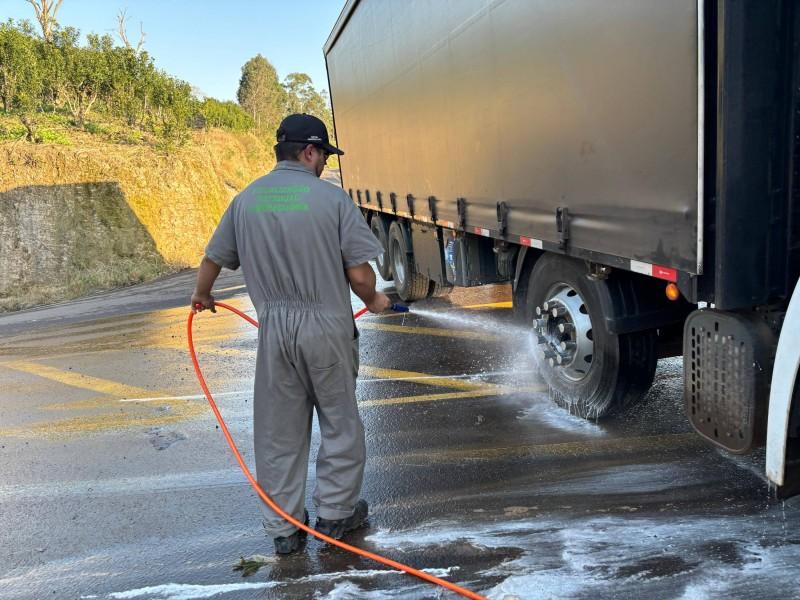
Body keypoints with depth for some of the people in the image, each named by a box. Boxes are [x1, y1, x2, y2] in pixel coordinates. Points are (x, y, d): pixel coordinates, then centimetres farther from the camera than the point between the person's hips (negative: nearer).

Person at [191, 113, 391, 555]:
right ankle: (334, 513, 25)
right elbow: (359, 273, -10)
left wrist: (202, 296, 32)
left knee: (278, 430, 13)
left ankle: (283, 528, 23)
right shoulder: (331, 198, -8)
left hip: (273, 329, 4)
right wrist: (373, 301, 11)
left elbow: (212, 259, 11)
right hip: (327, 326, -3)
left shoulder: (246, 199, 4)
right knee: (340, 422, 14)